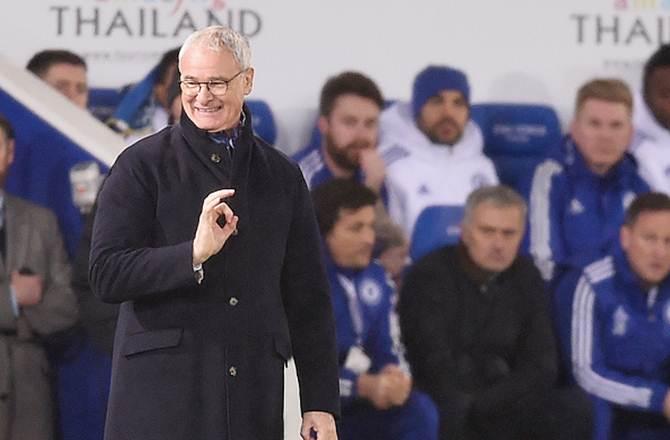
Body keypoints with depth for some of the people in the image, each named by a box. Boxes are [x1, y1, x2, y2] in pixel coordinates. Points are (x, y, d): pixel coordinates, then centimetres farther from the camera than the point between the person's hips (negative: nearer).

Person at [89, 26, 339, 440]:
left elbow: (309, 299, 15)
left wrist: (321, 403, 10)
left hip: (254, 397, 3)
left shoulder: (282, 176, 14)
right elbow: (106, 274, -6)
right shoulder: (142, 166, 3)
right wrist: (194, 254, -19)